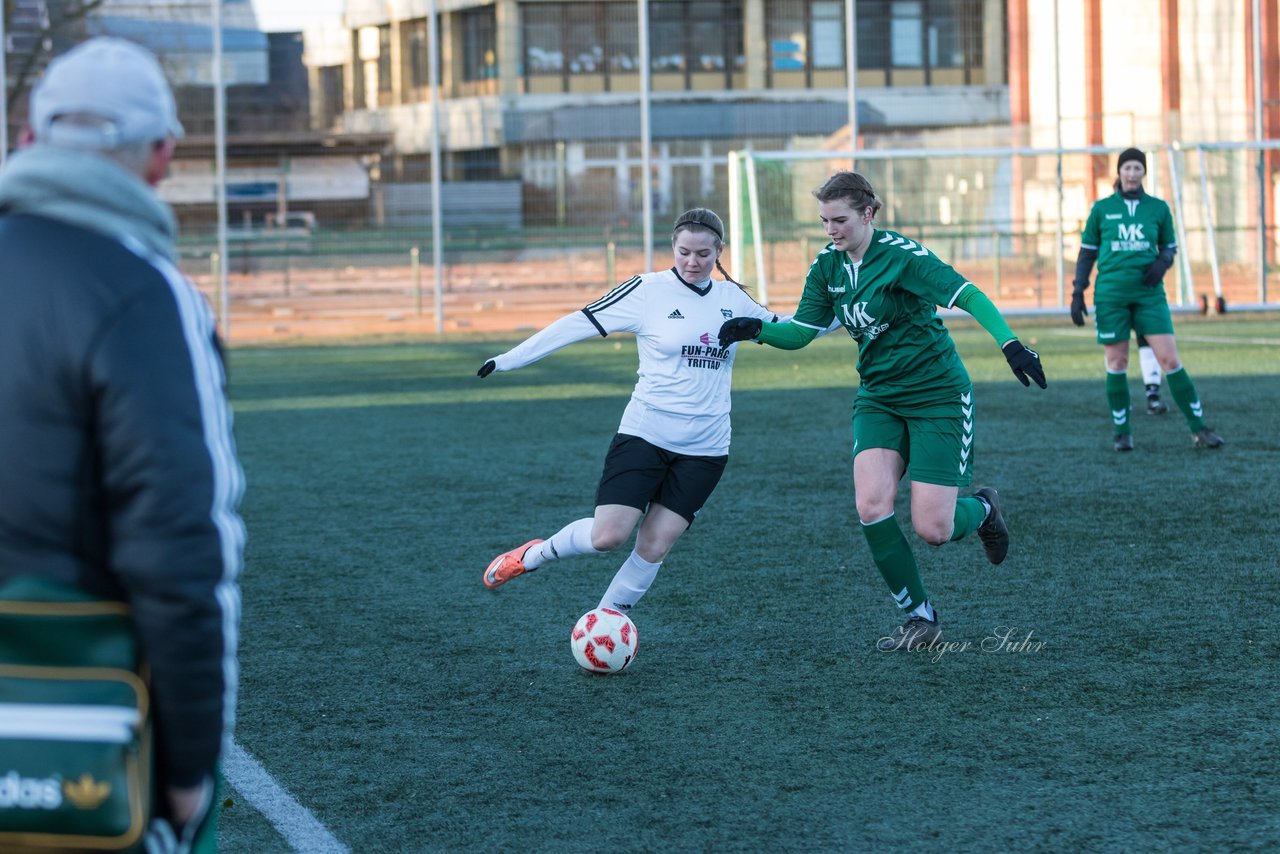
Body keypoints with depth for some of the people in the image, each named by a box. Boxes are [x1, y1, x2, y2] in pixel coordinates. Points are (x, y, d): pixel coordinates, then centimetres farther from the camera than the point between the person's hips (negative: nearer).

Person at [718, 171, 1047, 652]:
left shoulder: (899, 255, -19)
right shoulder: (827, 267, 1)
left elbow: (968, 295, -26)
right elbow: (800, 332, 3)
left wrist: (1009, 344, -38)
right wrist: (757, 330, -17)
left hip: (938, 396, -6)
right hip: (878, 398, 6)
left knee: (931, 530, -10)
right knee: (871, 506, -17)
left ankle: (981, 510, 29)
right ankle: (921, 618, 0)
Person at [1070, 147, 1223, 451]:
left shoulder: (1158, 208, 7)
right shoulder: (1102, 208, 4)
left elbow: (1169, 247, 17)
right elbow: (1087, 253, 9)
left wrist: (1162, 262, -6)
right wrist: (1077, 293, 2)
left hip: (1149, 293, 0)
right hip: (1111, 294, 0)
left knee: (1170, 359, -7)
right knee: (1116, 363, 1)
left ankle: (1199, 429, -3)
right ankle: (1122, 432, 13)